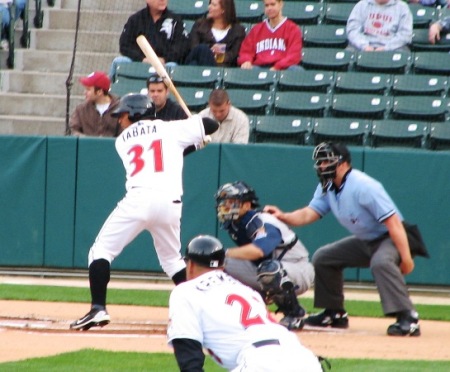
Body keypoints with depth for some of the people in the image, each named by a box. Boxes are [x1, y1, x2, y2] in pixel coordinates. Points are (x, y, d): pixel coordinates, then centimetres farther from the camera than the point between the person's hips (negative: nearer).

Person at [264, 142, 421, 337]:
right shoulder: (326, 187, 0)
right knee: (323, 257, 11)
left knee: (380, 262, -38)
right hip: (365, 241, 10)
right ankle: (334, 314, 20)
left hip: (390, 238, -10)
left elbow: (392, 221, -29)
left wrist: (406, 258, -32)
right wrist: (282, 216, -23)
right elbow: (309, 213, -3)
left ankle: (408, 318, -38)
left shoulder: (362, 186, -27)